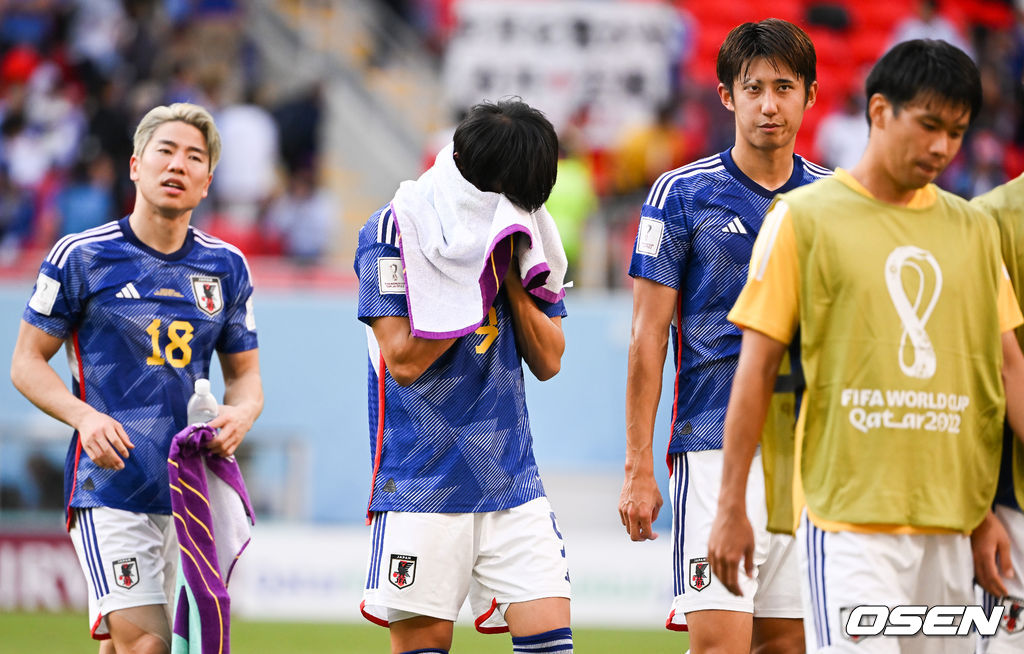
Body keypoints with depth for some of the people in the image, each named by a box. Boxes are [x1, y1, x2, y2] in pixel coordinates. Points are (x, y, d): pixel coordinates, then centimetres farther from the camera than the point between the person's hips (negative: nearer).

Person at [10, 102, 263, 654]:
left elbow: (245, 375, 18)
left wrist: (239, 414, -6)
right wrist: (85, 417, -15)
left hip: (186, 491, 4)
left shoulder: (226, 268, 11)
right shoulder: (81, 257, -1)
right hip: (107, 486, -4)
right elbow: (27, 362, 3)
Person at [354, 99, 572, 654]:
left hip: (512, 482, 4)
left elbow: (548, 361, 6)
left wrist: (511, 276, -8)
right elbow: (404, 360, -14)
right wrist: (482, 277, -16)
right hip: (422, 479, -4)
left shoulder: (527, 232, 9)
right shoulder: (395, 229, -6)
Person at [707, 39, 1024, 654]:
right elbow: (757, 367, 0)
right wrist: (731, 508, -4)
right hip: (848, 518, -5)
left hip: (950, 521, 5)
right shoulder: (804, 216, 0)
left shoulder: (974, 228, 13)